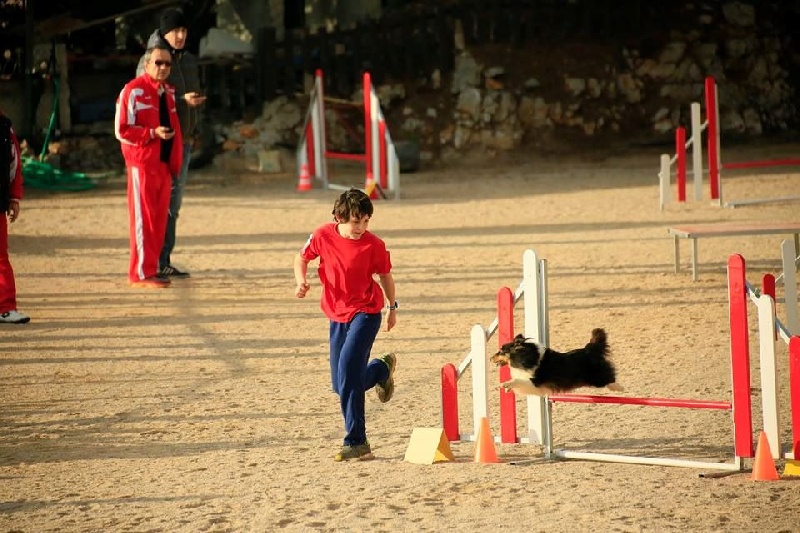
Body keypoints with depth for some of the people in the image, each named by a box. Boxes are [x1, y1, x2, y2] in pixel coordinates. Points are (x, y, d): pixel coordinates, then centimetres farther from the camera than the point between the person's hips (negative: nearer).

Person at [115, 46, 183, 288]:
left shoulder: (168, 92, 15)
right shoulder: (133, 91, -8)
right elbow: (122, 130, -11)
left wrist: (176, 161, 17)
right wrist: (153, 133, -21)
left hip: (164, 164, 7)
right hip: (142, 163, -7)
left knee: (159, 218, 8)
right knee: (143, 218, -6)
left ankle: (152, 268, 14)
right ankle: (141, 273, -4)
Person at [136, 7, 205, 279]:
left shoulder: (189, 60, 14)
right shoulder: (149, 61, -8)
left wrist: (193, 129, 13)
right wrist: (181, 100, -21)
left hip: (183, 141, 7)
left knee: (173, 204, 9)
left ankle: (164, 261, 14)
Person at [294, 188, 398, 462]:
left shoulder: (373, 245, -15)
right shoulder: (323, 236, -8)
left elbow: (385, 275, 2)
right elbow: (302, 258, 9)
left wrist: (393, 307, 11)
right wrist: (301, 281, -9)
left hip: (366, 313, -5)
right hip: (337, 315, 5)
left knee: (348, 372, -21)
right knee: (340, 385, 12)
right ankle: (382, 368, 42)